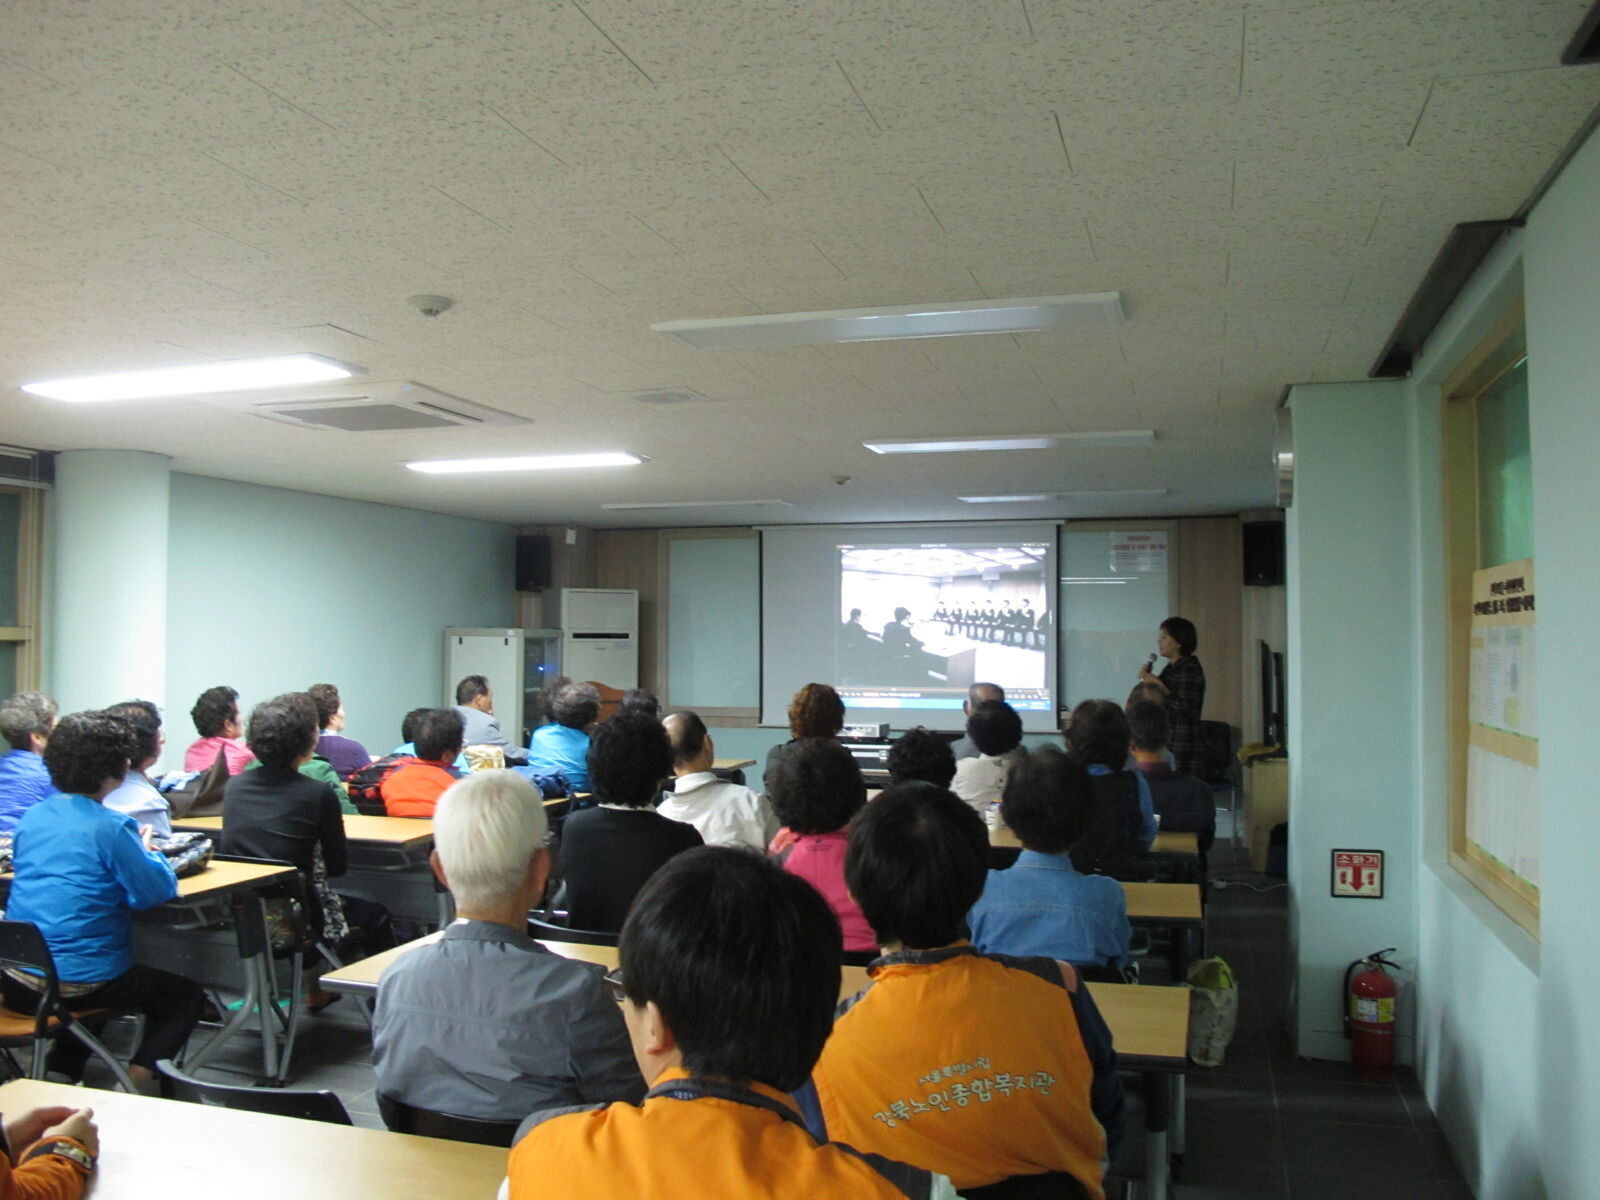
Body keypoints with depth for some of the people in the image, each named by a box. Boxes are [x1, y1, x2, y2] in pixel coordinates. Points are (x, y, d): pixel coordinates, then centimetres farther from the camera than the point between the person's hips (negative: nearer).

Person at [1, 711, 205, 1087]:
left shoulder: (32, 817, 3)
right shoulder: (111, 827, -18)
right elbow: (157, 891, -16)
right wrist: (146, 852, 5)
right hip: (80, 982, -7)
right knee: (186, 996, 15)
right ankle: (134, 1085, 1)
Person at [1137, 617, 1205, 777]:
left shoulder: (1190, 669, -10)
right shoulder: (1171, 668, 16)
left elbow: (1184, 708, -18)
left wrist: (1158, 684, -14)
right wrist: (1148, 681, 5)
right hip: (1166, 742, 8)